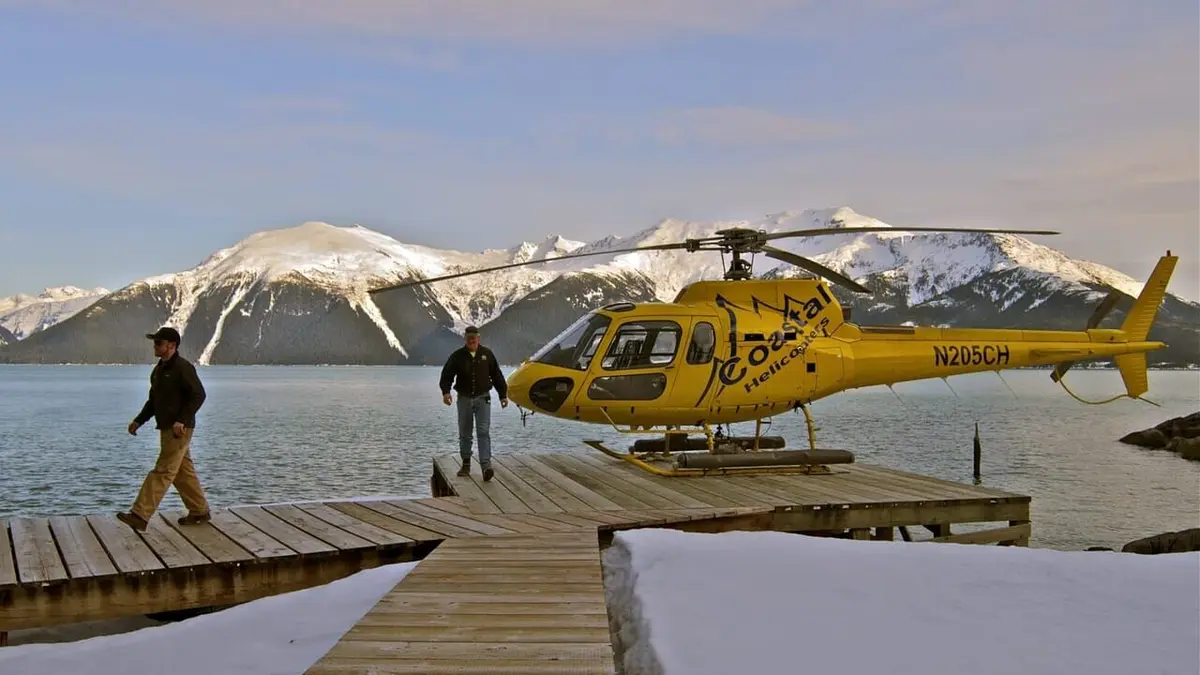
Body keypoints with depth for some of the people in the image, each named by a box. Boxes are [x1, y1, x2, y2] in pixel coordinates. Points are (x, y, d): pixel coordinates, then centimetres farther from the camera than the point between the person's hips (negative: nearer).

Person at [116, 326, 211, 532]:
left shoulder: (183, 367, -13)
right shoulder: (159, 369, 16)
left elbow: (198, 395, -19)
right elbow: (153, 400, 23)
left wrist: (181, 420, -24)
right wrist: (139, 421, 13)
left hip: (179, 430, -10)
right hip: (166, 429, 10)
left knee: (163, 471, -10)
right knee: (183, 471, 13)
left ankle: (140, 516, -13)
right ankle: (200, 512, 22)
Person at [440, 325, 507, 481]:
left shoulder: (487, 354, 3)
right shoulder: (457, 356, -1)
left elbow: (497, 375, 9)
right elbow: (446, 375, -2)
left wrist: (503, 395, 8)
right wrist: (445, 391, -19)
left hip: (482, 398, -1)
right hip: (464, 398, 1)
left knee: (483, 432, -12)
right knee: (464, 434, 9)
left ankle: (486, 466, -19)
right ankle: (466, 464, 22)